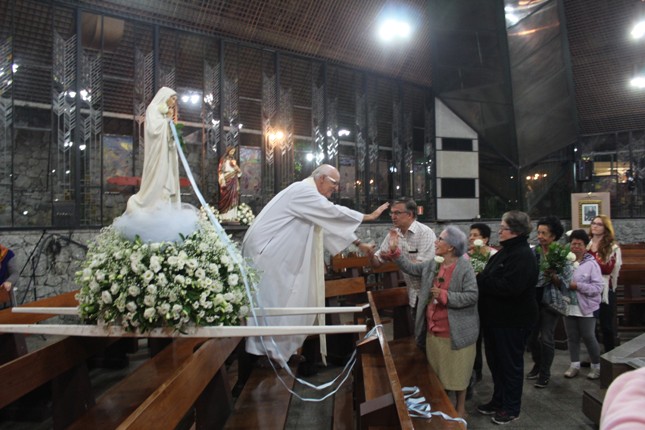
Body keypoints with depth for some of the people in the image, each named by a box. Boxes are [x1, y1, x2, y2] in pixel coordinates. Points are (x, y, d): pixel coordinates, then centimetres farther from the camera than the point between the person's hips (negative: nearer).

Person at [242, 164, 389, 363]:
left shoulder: (311, 196, 16)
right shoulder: (303, 190, -16)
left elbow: (331, 224, 19)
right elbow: (333, 213, -21)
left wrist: (359, 244, 18)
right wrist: (369, 216, -11)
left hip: (277, 255, 10)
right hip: (266, 253, -10)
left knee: (282, 301, 12)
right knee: (272, 302, -4)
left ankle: (278, 348, 21)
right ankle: (266, 351, 8)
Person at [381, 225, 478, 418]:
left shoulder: (465, 269, -16)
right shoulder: (431, 265, 4)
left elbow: (472, 296, -21)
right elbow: (410, 267, 12)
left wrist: (444, 295, -24)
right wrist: (394, 251, 5)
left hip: (456, 332, -6)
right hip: (433, 330, 6)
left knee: (457, 373, 11)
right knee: (436, 372, 19)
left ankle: (460, 407, 32)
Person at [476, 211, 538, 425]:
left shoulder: (523, 256, -20)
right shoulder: (505, 251, 11)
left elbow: (510, 287, -31)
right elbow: (493, 279, 17)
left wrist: (480, 280, -22)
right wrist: (480, 277, -3)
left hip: (513, 321, -9)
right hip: (496, 317, 9)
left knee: (510, 364, 7)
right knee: (495, 361, 19)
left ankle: (511, 408, 24)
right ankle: (498, 401, 36)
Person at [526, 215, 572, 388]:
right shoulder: (532, 251, -2)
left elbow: (565, 284, -9)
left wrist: (553, 276, -25)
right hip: (533, 298, 3)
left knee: (546, 338, 1)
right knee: (531, 335, 12)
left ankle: (545, 374, 20)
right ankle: (537, 365, 36)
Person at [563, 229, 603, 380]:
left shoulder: (591, 264, -10)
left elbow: (598, 287, -14)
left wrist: (577, 286, -21)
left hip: (586, 308, -4)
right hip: (569, 307, 4)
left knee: (589, 338, 5)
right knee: (572, 337, 12)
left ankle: (596, 366, 24)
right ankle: (575, 365, 25)